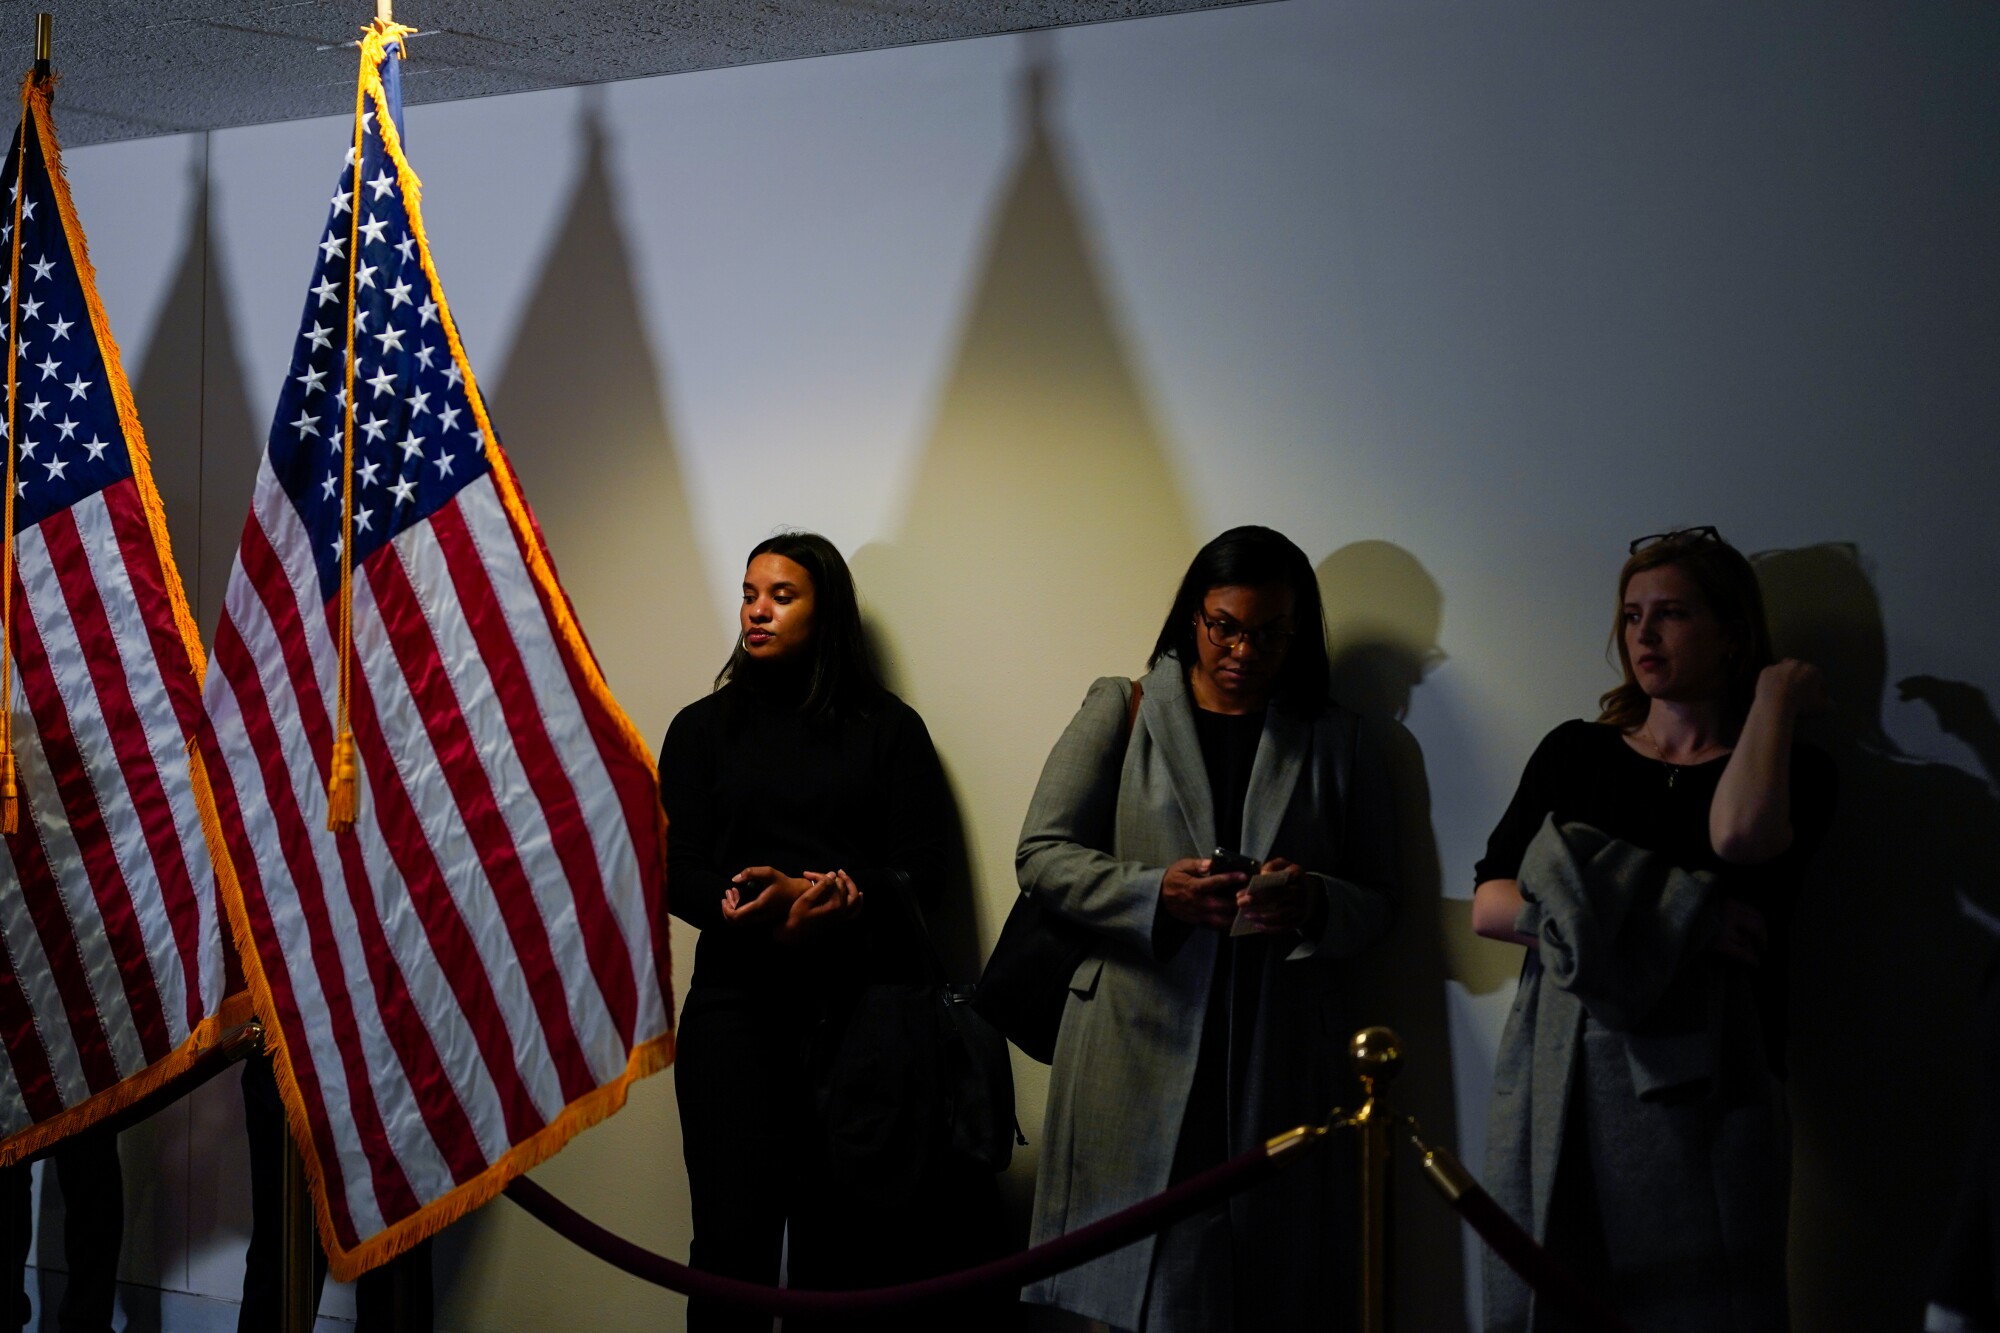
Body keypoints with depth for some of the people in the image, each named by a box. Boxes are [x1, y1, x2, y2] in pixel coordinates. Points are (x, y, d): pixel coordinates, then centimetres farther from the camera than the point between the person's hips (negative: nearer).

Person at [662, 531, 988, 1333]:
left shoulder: (888, 728, 10)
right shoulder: (703, 728, 13)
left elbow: (925, 866, 2)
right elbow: (676, 870, 3)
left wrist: (837, 894, -18)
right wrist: (771, 908, -17)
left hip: (866, 1002, -1)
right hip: (739, 1004, 1)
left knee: (854, 1234, -2)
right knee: (734, 1235, -3)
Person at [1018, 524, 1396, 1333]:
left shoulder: (1337, 742, 11)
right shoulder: (1120, 713, 8)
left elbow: (1376, 902, 10)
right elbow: (1041, 855, 2)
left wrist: (1312, 903, -13)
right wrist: (1157, 893, -14)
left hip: (1277, 1063, 1)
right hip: (1135, 1049, -1)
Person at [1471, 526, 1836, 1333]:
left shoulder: (1795, 772, 6)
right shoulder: (1575, 753, 11)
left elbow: (1741, 836, -19)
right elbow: (1489, 906, 0)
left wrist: (1776, 696, -3)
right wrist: (1676, 916, -10)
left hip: (1698, 1084, -2)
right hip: (1560, 1078, 2)